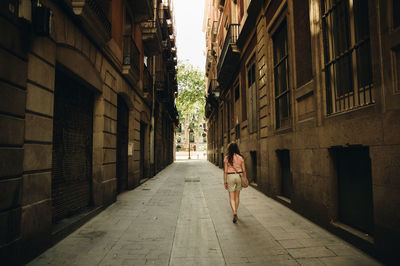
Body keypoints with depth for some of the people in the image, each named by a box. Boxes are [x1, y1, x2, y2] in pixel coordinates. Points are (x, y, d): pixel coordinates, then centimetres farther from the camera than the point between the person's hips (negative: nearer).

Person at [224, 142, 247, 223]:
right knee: (237, 196, 17)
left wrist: (225, 181, 0)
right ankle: (235, 213, 28)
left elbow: (225, 170, -6)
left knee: (231, 197, 3)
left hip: (230, 177, -2)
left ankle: (235, 214, -16)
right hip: (239, 176, 2)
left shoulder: (227, 158, -6)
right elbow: (244, 170, 2)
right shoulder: (240, 157, -1)